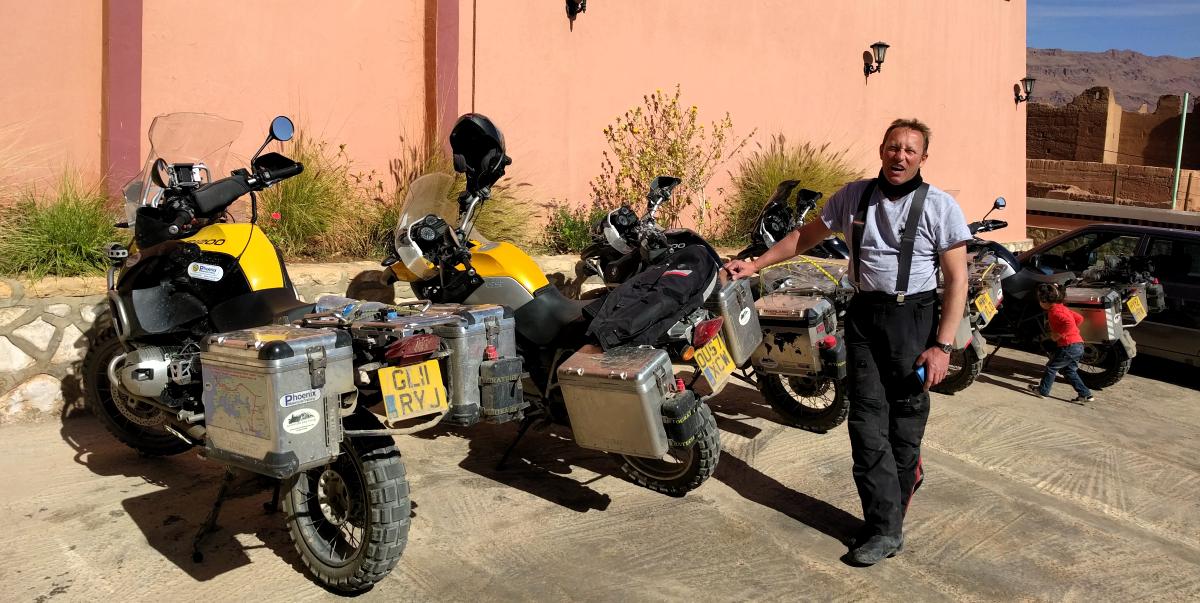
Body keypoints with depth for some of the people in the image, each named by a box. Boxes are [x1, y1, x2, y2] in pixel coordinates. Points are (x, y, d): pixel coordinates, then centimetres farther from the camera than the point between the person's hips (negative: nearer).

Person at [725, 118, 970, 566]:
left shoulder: (940, 206, -5)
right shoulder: (853, 196, 6)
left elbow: (957, 280, -6)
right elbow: (807, 235, 18)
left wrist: (942, 346, -13)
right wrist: (755, 264, 15)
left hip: (913, 316, -3)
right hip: (863, 313, 3)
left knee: (905, 425, 3)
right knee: (868, 422, -3)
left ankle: (886, 522, 17)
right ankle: (886, 528, 4)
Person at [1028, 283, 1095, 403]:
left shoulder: (1054, 312, -15)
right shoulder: (1062, 308, 15)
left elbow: (1069, 322, -30)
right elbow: (1079, 318, 21)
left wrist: (1059, 334, -20)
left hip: (1069, 346, -9)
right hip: (1078, 345, 9)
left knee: (1051, 367, 7)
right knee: (1069, 371, 19)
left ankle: (1042, 390, 18)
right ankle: (1085, 394, 16)